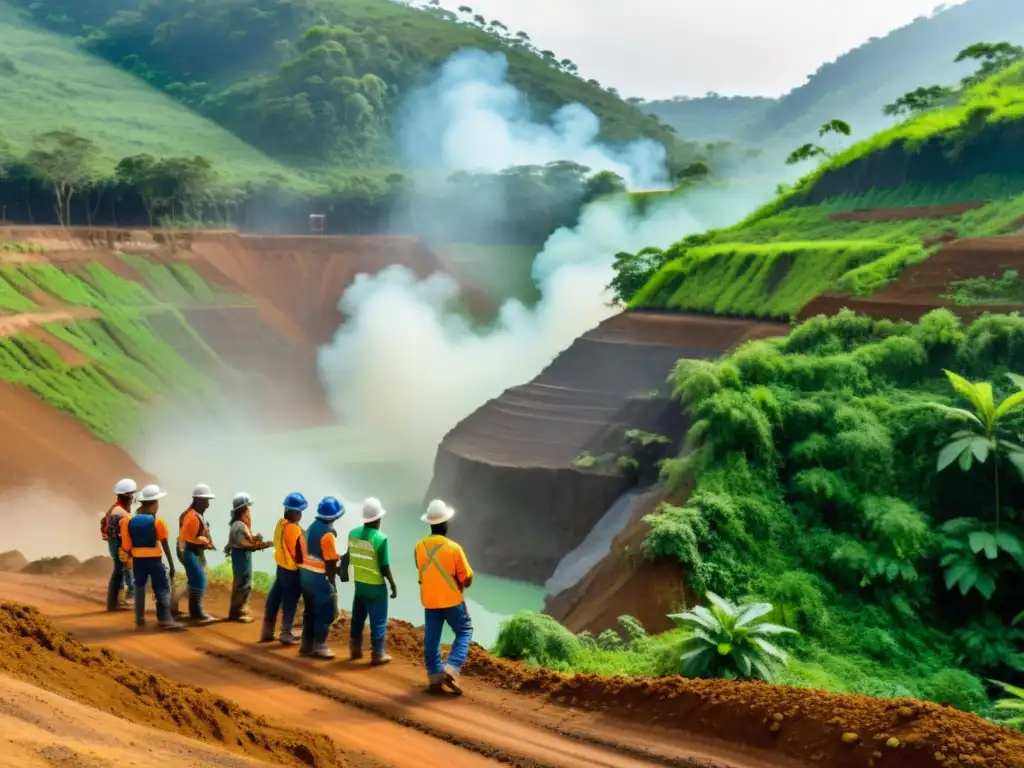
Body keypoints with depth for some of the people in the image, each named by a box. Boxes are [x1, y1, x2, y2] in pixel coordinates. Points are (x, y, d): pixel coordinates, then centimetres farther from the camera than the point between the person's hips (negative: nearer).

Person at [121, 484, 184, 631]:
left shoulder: (130, 520, 2)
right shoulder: (157, 522, -10)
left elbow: (127, 544, 4)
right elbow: (165, 546, -10)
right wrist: (171, 565, -6)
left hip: (138, 559, 4)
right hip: (154, 559, -4)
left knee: (139, 586, 15)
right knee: (163, 588, -1)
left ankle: (140, 618, 17)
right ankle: (166, 619, -10)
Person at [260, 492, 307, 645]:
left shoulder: (281, 523, -1)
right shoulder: (294, 529, -25)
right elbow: (298, 553, -20)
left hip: (281, 566, 8)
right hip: (292, 570, -8)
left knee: (275, 597, 16)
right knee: (289, 602, 5)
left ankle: (267, 631, 26)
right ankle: (286, 634, 14)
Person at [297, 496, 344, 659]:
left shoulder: (311, 527, 7)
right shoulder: (328, 534, -20)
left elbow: (302, 553, 10)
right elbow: (330, 563, -18)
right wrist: (332, 583, -7)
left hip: (305, 574, 9)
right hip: (320, 577, -9)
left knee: (310, 611, 17)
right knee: (327, 613, 3)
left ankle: (307, 645, 22)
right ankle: (319, 646, 8)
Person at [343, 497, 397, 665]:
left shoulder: (353, 533, -4)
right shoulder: (380, 539, -21)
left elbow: (348, 557, 8)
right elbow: (384, 567, -17)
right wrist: (393, 585, -4)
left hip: (359, 583, 6)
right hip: (376, 586, -6)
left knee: (358, 617, 20)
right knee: (378, 621, 6)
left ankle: (355, 649, 30)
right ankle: (378, 654, 12)